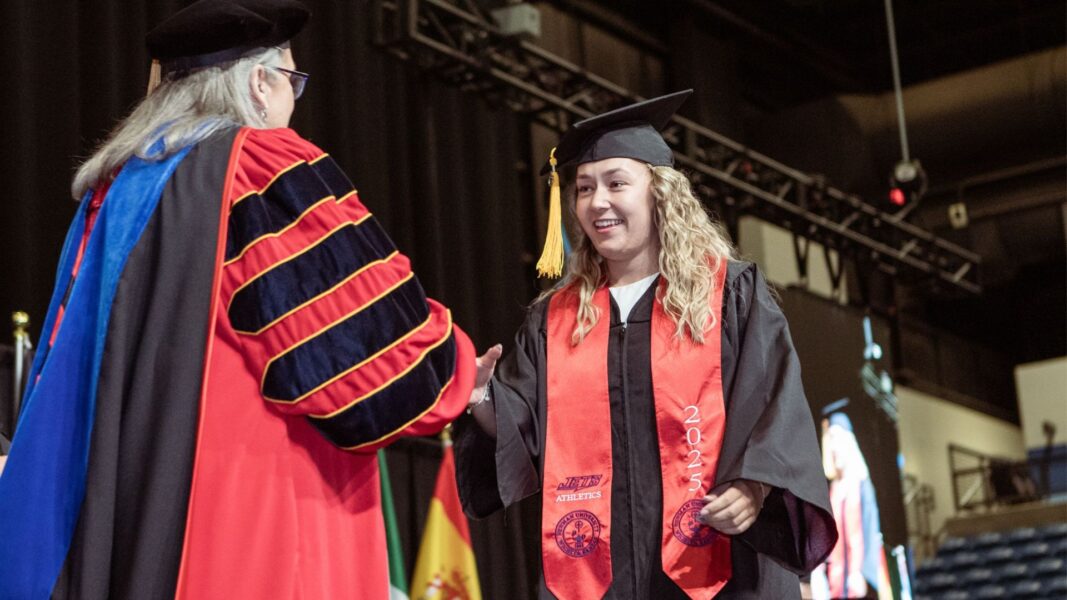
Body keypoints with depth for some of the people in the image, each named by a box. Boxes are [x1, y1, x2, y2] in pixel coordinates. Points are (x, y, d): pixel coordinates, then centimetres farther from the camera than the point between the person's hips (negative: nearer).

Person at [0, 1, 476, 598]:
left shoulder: (112, 188, 15)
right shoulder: (268, 168, -7)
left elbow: (68, 381, 21)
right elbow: (381, 345, -11)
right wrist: (452, 361, 9)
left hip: (120, 527, 8)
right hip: (257, 521, -8)